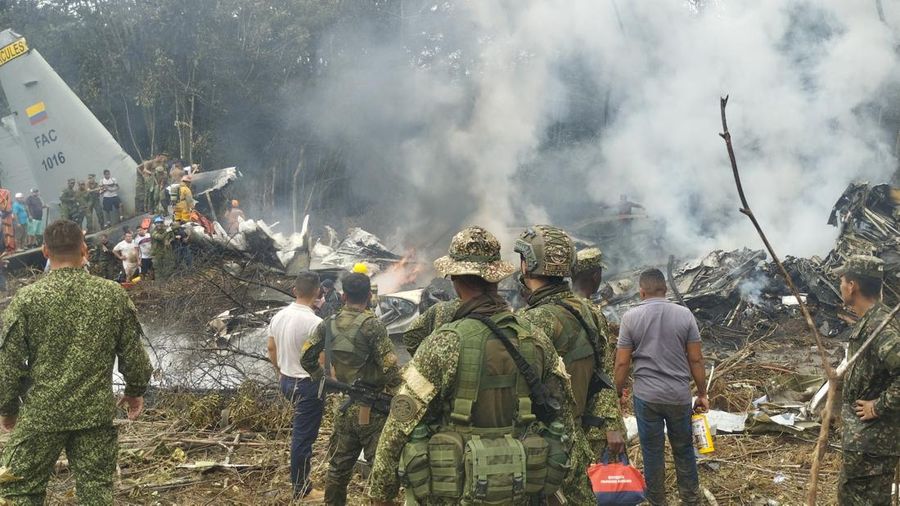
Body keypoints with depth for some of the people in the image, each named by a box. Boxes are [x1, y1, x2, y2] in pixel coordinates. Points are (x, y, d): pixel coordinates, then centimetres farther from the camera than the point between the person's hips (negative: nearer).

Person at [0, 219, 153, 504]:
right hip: (97, 414, 2)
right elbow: (132, 352, 3)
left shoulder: (27, 299, -9)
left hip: (41, 415, -2)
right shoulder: (114, 295, -3)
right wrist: (136, 390, 20)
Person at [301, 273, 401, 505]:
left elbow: (306, 358, 11)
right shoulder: (372, 325, -15)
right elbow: (390, 368, -18)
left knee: (338, 466, 17)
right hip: (370, 410, -6)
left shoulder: (328, 324, 3)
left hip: (342, 407, 6)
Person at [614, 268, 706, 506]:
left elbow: (622, 362, -5)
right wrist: (702, 393, 8)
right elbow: (696, 360, -2)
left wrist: (619, 392, 8)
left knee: (653, 451, 10)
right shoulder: (684, 314, -3)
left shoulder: (631, 317, -6)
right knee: (684, 449, 16)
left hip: (646, 396, -1)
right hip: (680, 395, 1)